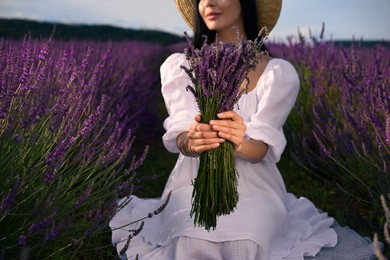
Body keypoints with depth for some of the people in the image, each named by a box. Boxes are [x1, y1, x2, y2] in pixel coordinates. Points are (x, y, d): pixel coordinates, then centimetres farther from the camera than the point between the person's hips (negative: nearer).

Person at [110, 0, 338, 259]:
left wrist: (240, 143, -37)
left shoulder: (278, 72, -6)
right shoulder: (178, 66, -2)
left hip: (253, 188, 0)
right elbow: (180, 135, -11)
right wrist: (192, 142, -36)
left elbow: (261, 148, -13)